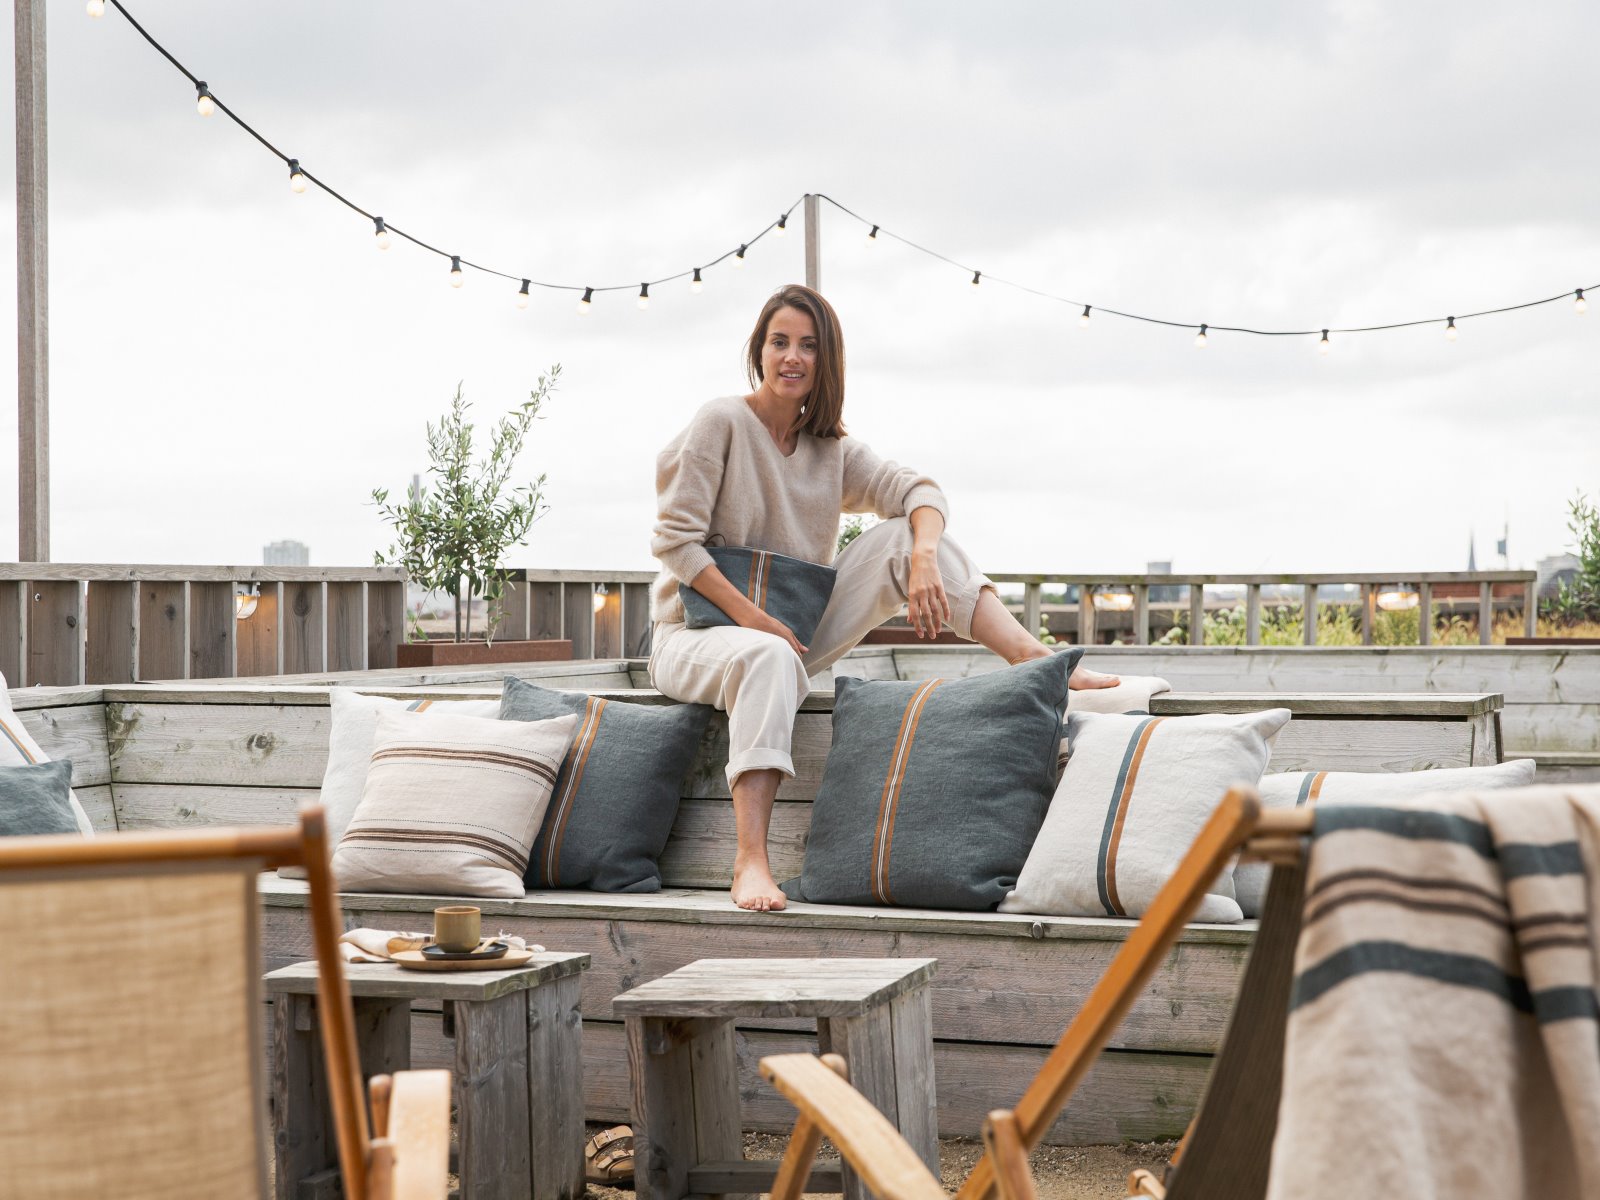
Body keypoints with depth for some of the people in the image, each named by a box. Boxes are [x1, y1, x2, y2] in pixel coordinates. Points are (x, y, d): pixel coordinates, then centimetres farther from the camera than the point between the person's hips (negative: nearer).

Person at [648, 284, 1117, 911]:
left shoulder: (832, 448, 8)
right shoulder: (722, 422, -9)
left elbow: (918, 491, -7)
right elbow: (675, 539, -14)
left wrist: (924, 559, -29)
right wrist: (755, 620, -22)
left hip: (793, 634, 5)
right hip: (699, 633, -5)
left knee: (903, 534, -11)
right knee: (769, 657, -42)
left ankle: (1040, 662, -22)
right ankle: (750, 862, -47)